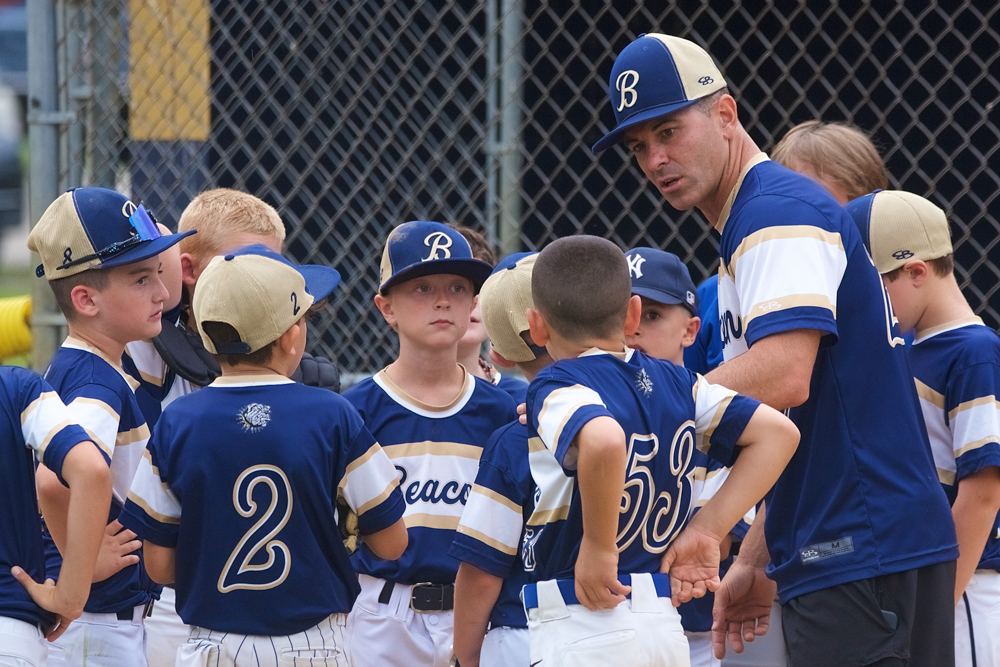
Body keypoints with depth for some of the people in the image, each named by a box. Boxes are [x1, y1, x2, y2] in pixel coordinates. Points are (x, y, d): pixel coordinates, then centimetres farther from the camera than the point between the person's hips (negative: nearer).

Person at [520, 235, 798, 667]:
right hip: (666, 626, 7)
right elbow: (778, 433, 8)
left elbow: (604, 441, -32)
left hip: (581, 627, -7)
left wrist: (599, 546, -20)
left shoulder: (556, 388, -9)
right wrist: (705, 530, 6)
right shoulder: (674, 381, 11)